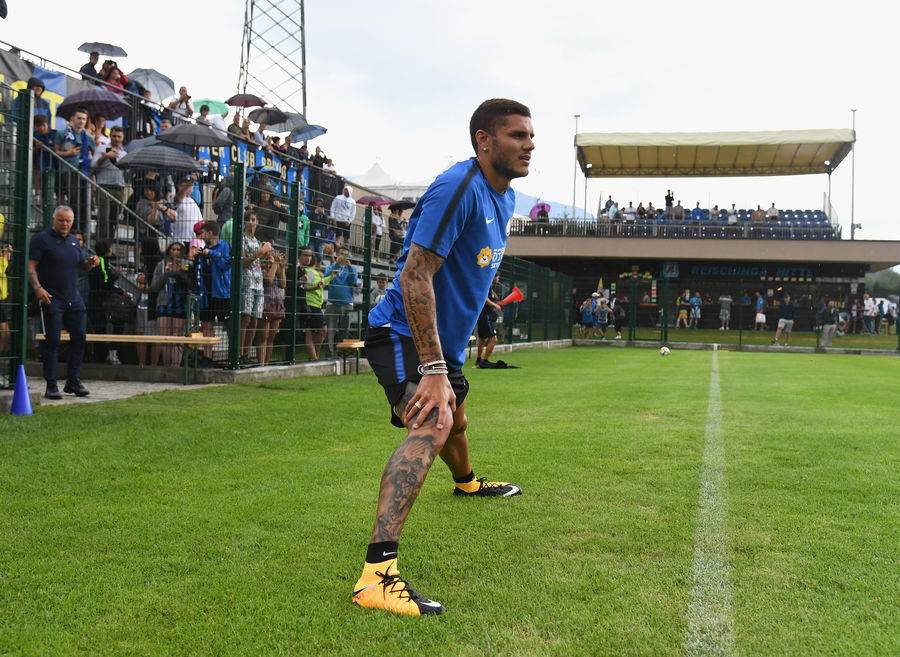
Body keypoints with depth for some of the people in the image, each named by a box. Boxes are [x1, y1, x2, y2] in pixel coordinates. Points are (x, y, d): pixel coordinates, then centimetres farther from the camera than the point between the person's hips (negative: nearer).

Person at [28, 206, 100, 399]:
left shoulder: (73, 241, 16)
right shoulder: (41, 239, -4)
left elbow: (82, 266, 23)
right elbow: (31, 267, -11)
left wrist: (91, 262, 0)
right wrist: (38, 288, -25)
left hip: (74, 299, 6)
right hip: (51, 299, -6)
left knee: (79, 337, 6)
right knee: (52, 341, -4)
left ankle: (73, 381, 17)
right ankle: (51, 386, 2)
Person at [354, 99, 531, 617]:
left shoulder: (505, 197, 8)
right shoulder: (458, 187, -24)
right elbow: (415, 275, -30)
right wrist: (433, 369, -34)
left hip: (444, 338, 10)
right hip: (404, 334, -10)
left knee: (455, 418, 33)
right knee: (433, 425, -32)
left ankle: (467, 483, 67)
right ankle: (377, 573, -40)